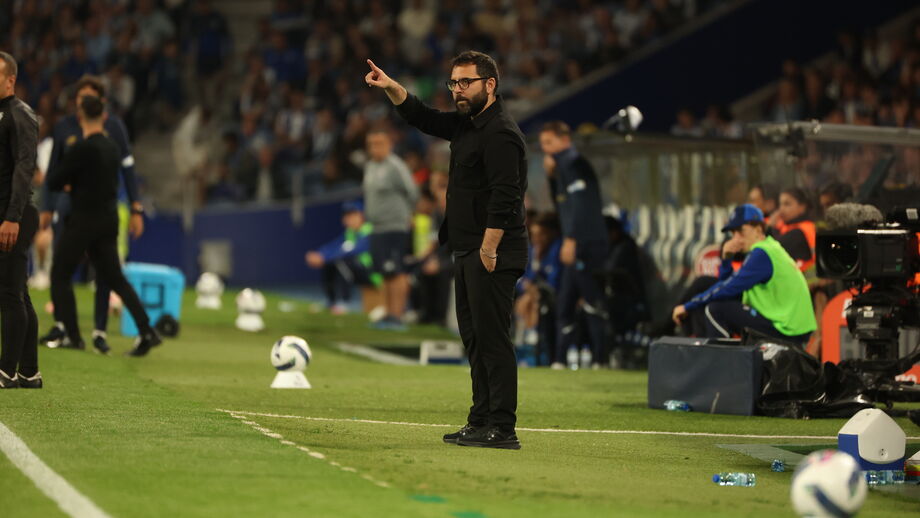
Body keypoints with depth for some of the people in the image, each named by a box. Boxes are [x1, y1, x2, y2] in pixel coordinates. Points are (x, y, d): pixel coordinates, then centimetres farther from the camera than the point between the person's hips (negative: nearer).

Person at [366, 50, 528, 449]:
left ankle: (502, 428, -12)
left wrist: (488, 250, -25)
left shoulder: (500, 132, -15)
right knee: (474, 338, 14)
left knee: (492, 338, -11)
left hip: (491, 254, -11)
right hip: (467, 252, 11)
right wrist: (391, 87, 12)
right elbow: (423, 118, 28)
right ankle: (482, 420, 20)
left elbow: (504, 197, -22)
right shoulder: (466, 125, 16)